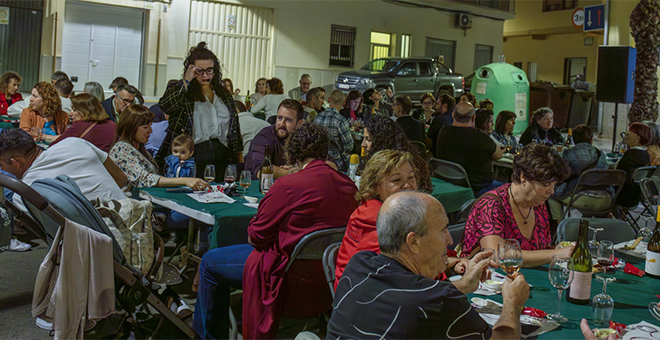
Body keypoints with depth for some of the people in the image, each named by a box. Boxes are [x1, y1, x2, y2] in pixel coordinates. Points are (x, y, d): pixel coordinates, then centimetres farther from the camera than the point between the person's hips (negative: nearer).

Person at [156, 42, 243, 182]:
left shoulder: (224, 93, 17)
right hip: (194, 154, -4)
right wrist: (186, 81, -12)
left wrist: (239, 154, 17)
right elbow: (165, 106, -18)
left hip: (222, 156, 4)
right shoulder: (182, 91, 4)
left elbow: (235, 125, 21)